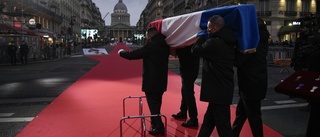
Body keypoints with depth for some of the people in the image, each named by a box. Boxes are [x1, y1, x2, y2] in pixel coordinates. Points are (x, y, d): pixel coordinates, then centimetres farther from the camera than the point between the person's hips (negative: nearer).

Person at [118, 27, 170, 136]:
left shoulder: (151, 46, -19)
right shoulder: (165, 46, 6)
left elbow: (133, 55, -15)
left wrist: (121, 52, 3)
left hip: (151, 82, -8)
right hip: (161, 81, 8)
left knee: (153, 104, 2)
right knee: (156, 103, 20)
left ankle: (159, 127, 7)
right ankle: (155, 123, 35)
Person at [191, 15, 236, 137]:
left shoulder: (214, 43, -21)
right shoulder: (228, 42, 9)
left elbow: (195, 49, -7)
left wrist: (203, 35, 5)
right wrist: (206, 36, 18)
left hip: (219, 90, -10)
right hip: (223, 88, 10)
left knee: (222, 124, 0)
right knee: (208, 120, 20)